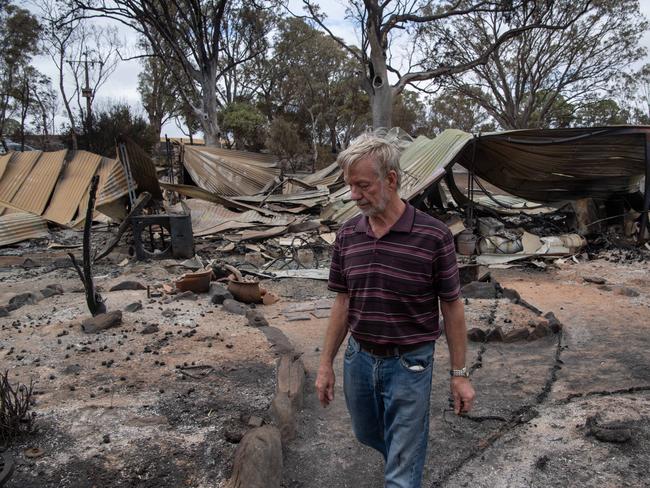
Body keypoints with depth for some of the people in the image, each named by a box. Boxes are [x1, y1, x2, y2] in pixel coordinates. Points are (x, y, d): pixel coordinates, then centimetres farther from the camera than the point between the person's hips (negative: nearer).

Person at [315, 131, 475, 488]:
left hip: (409, 365, -5)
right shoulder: (347, 235, -4)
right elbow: (343, 303, 4)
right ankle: (405, 457, 59)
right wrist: (326, 363, 5)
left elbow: (452, 308, -9)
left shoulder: (434, 236, -17)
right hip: (358, 359, 5)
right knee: (368, 436, 28)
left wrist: (459, 374, -6)